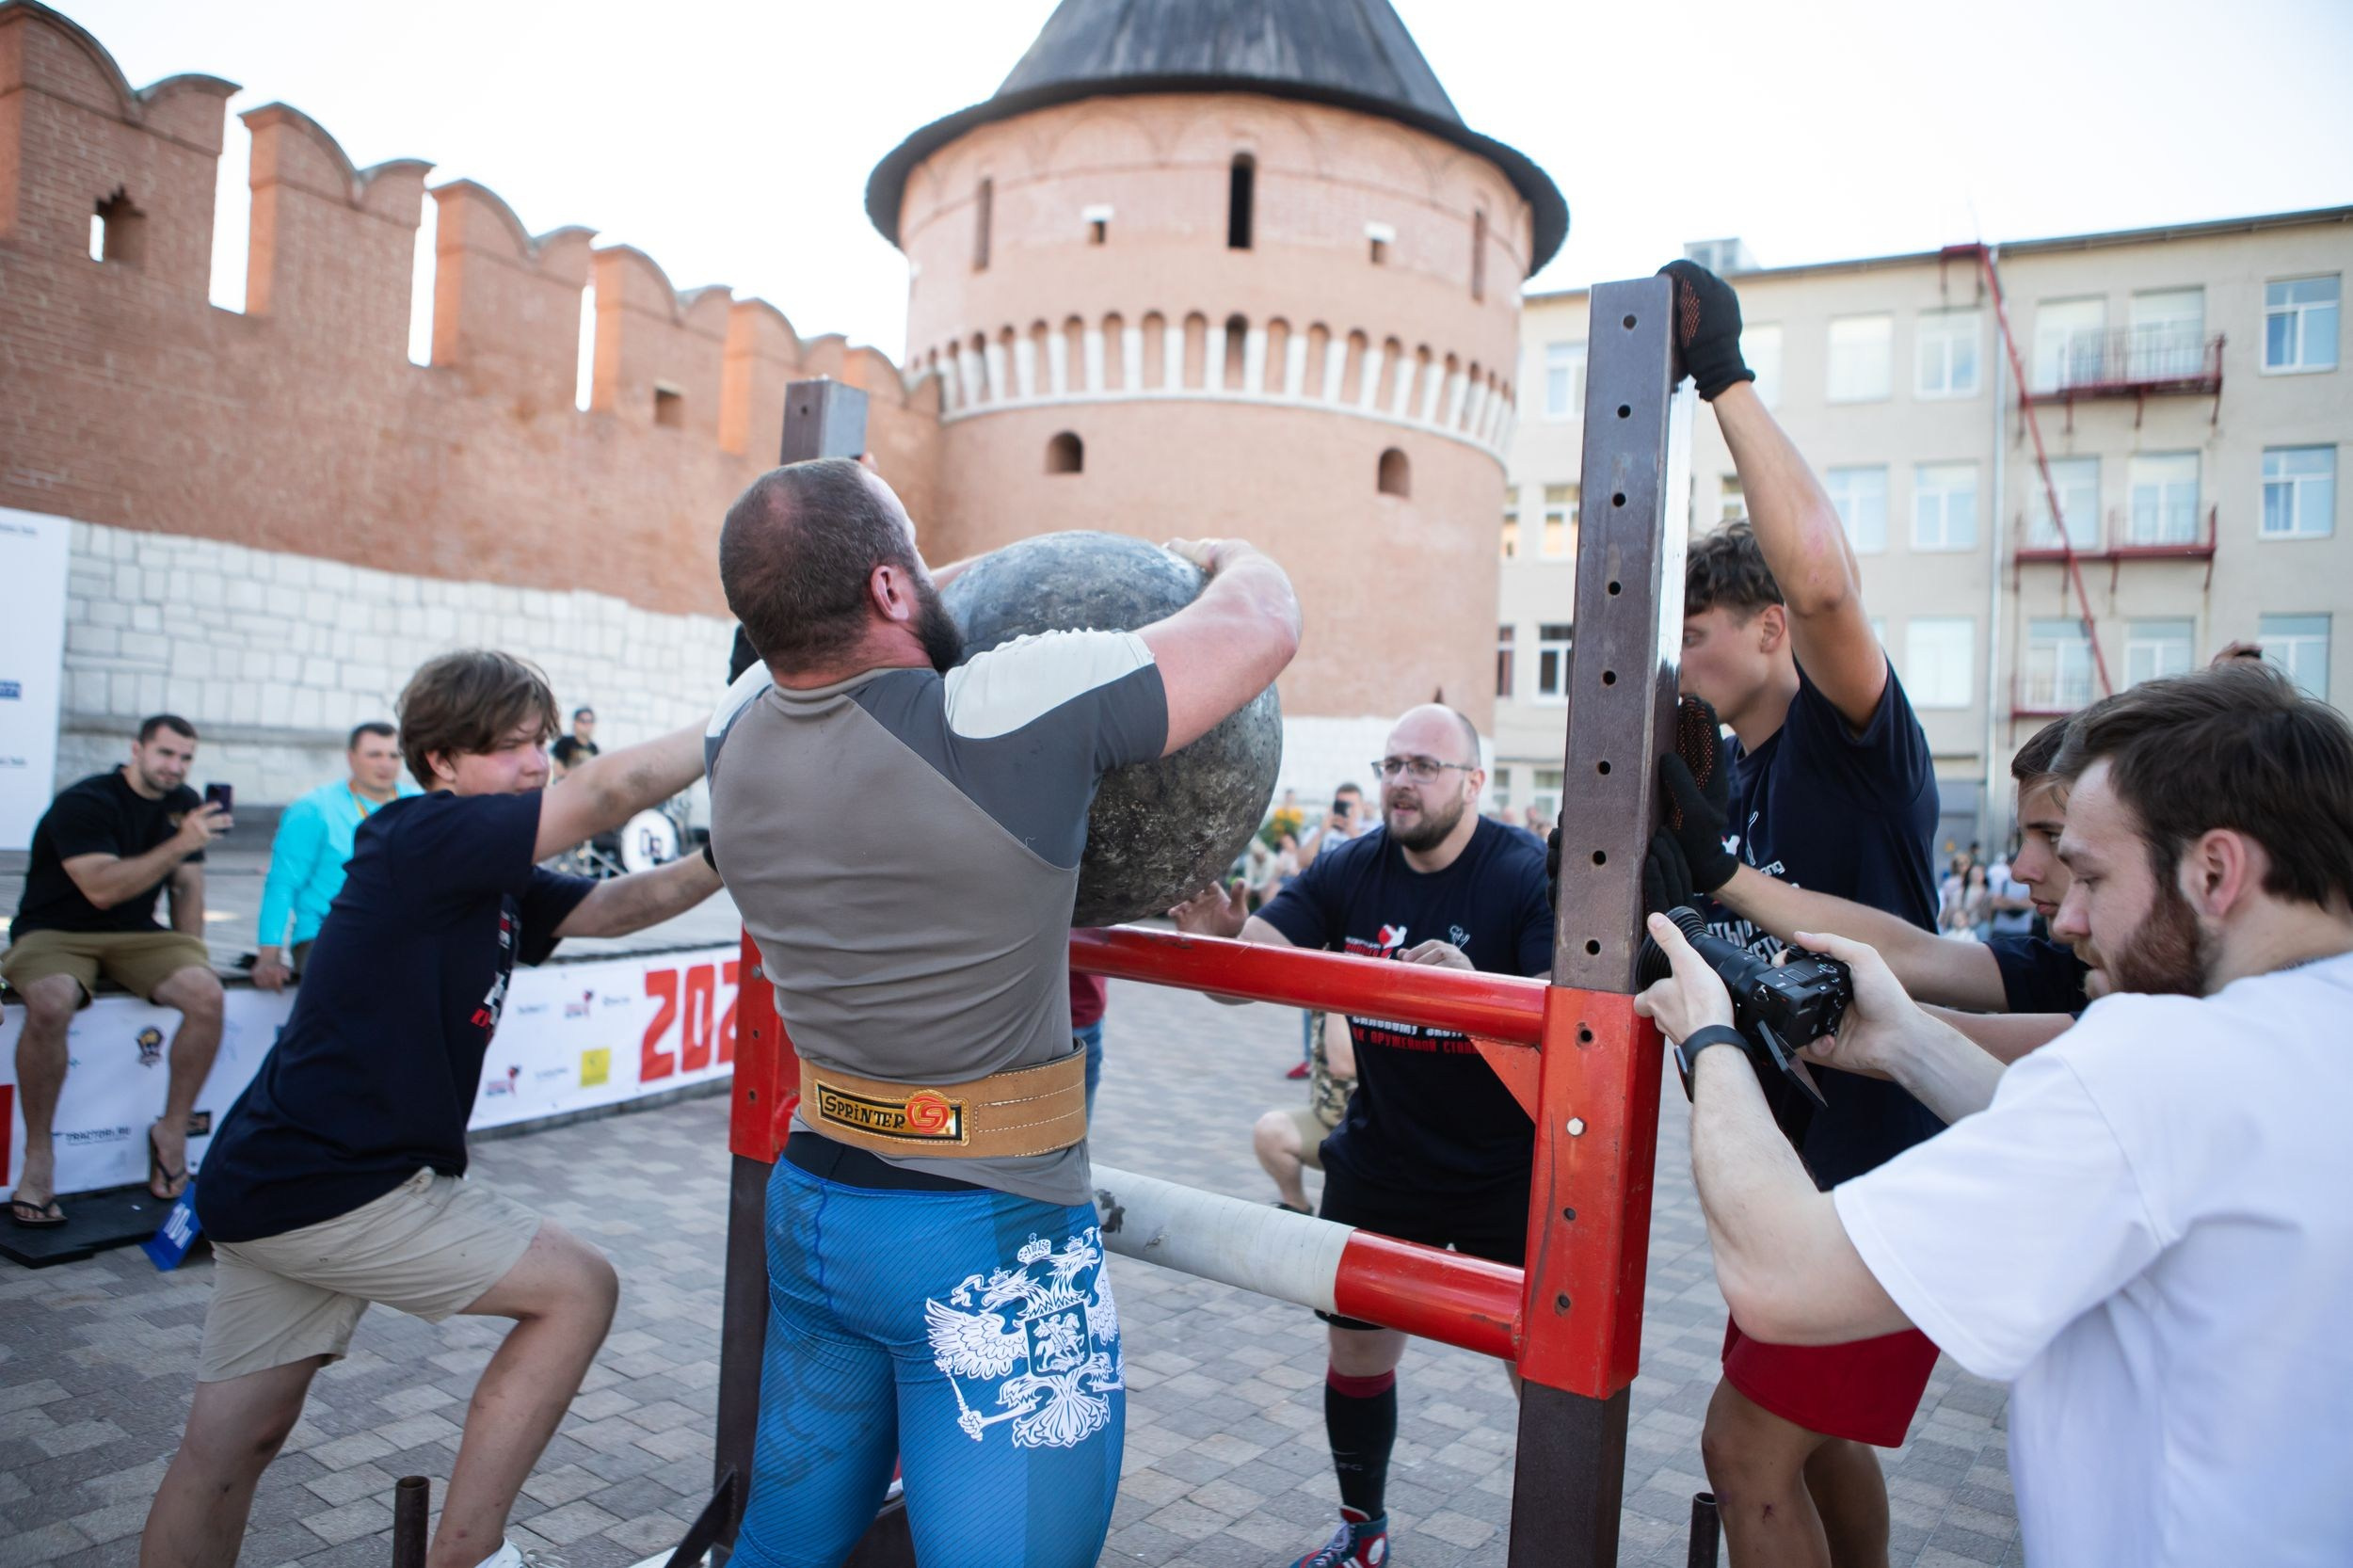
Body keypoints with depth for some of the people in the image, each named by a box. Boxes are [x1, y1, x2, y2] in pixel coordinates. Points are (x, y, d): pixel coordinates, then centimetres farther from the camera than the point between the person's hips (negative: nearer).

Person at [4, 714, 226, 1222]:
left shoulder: (185, 802, 7)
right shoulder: (83, 802, -14)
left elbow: (187, 886, 11)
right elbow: (101, 888, -26)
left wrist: (188, 958, 3)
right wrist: (179, 844, -33)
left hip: (135, 934, 5)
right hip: (55, 932, -4)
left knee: (207, 993, -24)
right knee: (50, 1004, -37)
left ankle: (172, 1132, -8)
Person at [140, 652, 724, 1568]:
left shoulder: (491, 883, 11)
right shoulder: (423, 837, -16)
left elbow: (611, 910, 14)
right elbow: (609, 794, -24)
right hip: (331, 1187, -10)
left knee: (230, 1443, 15)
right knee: (578, 1287, -4)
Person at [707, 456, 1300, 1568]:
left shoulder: (739, 734, -1)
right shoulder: (999, 718, -21)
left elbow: (816, 612, 22)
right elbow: (1264, 625, -11)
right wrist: (1219, 557, 11)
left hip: (809, 1202, 7)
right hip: (988, 1239, -7)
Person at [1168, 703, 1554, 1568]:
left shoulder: (1529, 875, -17)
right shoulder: (1348, 872, -5)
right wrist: (1215, 932, -36)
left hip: (1508, 1172, -4)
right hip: (1380, 1162, 4)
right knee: (1356, 1347, 15)